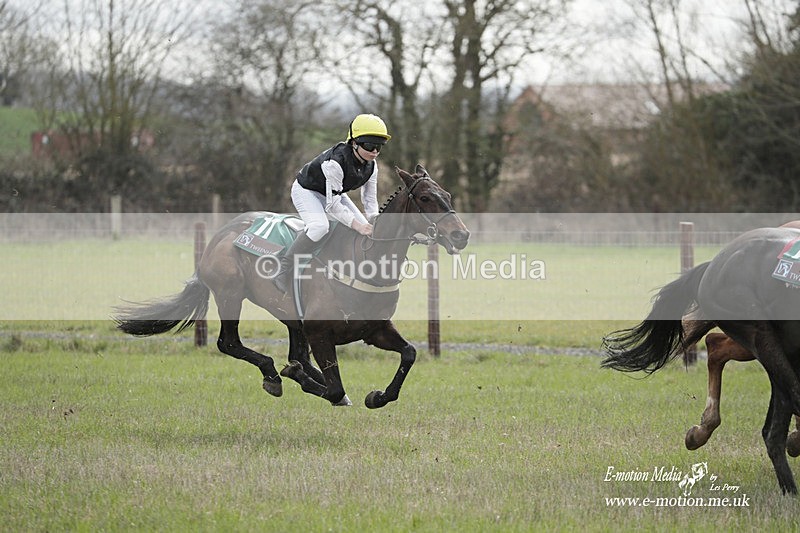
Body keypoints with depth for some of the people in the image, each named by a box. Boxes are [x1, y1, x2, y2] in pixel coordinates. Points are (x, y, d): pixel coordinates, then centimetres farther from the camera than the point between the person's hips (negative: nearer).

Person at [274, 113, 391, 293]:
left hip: (334, 193, 8)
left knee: (365, 227, -4)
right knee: (320, 226, -35)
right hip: (306, 190, -8)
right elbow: (333, 205, -36)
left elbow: (370, 201, -5)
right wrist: (358, 226, -41)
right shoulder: (336, 162, -37)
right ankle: (284, 272, -27)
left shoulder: (371, 167, -13)